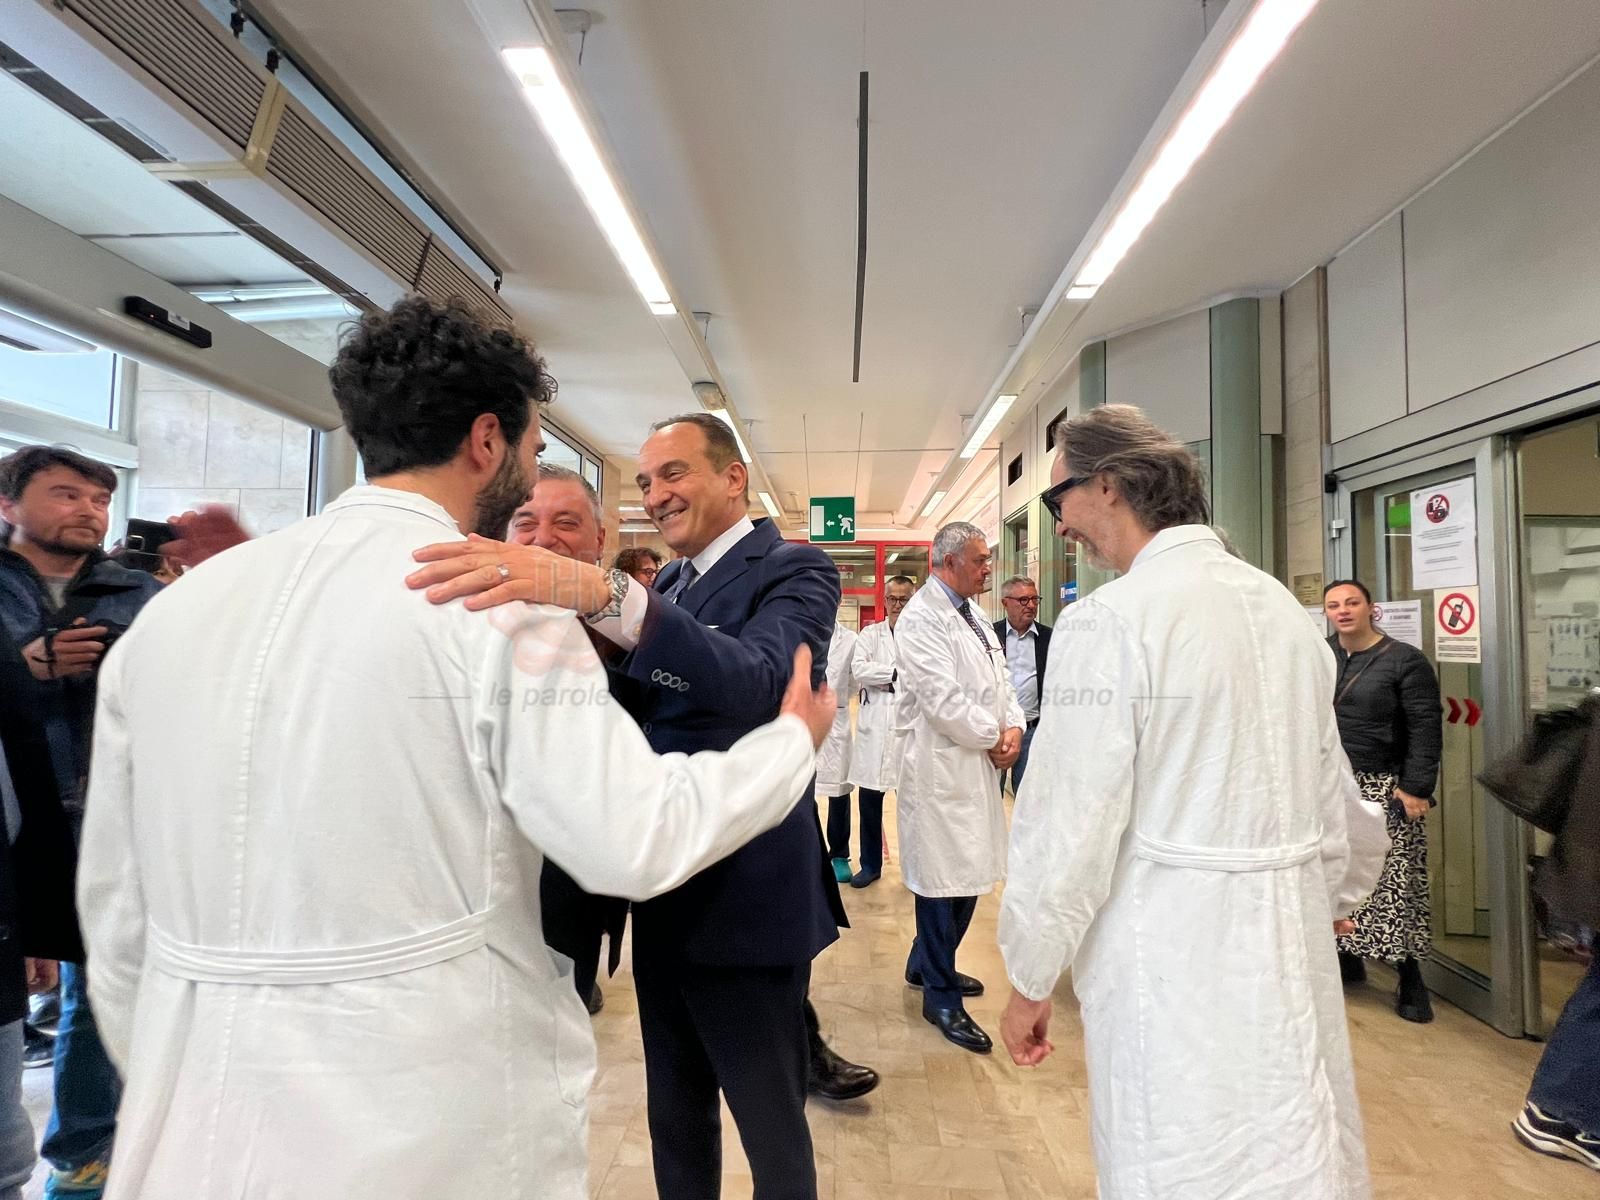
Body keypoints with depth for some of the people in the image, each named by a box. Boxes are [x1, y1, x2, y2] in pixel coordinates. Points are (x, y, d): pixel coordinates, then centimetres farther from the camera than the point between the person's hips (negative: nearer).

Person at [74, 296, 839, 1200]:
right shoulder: (502, 605, -16)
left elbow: (114, 910, 7)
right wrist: (796, 740, -2)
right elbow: (634, 842, -18)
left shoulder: (171, 607, 2)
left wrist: (170, 1086, 21)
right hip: (435, 1126, -4)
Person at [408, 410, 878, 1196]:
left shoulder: (794, 571, -13)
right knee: (675, 1118, 22)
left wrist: (599, 590, -46)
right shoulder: (666, 583, 12)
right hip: (664, 899, 7)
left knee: (772, 1131, 11)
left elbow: (757, 678, -33)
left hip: (744, 898, -7)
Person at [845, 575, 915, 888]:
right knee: (869, 800, 9)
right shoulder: (870, 634, 10)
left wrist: (885, 678, -14)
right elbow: (859, 669, -5)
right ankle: (870, 864, 24)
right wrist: (900, 672, -11)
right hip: (875, 728, 3)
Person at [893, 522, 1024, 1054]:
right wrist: (994, 738, -9)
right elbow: (944, 700, -20)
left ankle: (926, 965, 36)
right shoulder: (921, 619, -15)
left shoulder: (974, 614, 15)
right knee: (942, 880, 1)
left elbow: (1000, 678, 15)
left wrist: (1013, 726, -2)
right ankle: (941, 998, 16)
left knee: (970, 873, 17)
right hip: (941, 767, -9)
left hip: (979, 765, 9)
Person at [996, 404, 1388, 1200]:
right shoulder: (1281, 605, 6)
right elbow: (1331, 784, 14)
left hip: (1176, 956, -8)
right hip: (1293, 946, 8)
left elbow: (1070, 821, -16)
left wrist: (1031, 978, -5)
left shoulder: (1111, 619, -17)